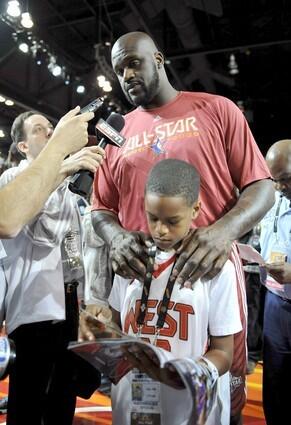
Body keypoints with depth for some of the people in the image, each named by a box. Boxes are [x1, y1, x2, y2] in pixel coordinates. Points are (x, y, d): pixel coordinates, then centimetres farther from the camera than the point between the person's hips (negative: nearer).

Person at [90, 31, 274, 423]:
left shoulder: (216, 110, 4)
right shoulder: (117, 131, 14)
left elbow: (262, 187, -1)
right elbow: (101, 209, 13)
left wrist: (225, 229, -22)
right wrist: (117, 237, -11)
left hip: (211, 274, -2)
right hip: (141, 281, 3)